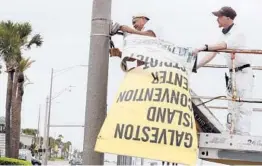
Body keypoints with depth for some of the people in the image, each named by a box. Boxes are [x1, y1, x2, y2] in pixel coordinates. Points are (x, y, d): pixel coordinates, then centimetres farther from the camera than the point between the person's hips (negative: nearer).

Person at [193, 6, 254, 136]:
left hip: (243, 73, -9)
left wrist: (204, 47, -45)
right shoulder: (224, 35, 12)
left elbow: (224, 45, -33)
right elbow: (213, 53, 10)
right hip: (232, 74, 9)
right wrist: (196, 67, 3)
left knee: (244, 106, -13)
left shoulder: (237, 33, -14)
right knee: (232, 106, 10)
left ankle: (243, 136, -17)